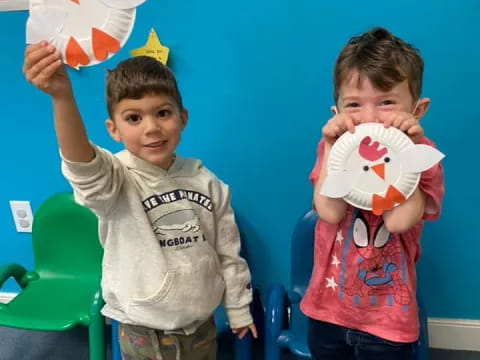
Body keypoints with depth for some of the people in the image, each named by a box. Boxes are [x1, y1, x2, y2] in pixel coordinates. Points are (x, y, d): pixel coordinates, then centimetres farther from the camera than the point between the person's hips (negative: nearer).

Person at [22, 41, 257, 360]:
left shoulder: (206, 182, -7)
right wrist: (62, 96, -59)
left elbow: (229, 252, 3)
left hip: (202, 327, 3)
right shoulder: (116, 177, -17)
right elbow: (83, 166, -42)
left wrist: (238, 308, 11)